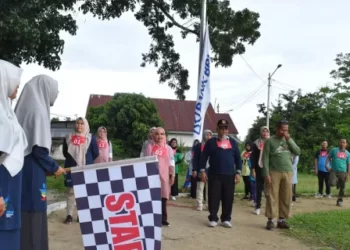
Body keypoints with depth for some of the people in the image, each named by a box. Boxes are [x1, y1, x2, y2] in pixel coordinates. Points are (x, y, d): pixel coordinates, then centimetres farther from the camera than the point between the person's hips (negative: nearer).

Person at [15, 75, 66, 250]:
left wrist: (48, 167, 16)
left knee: (24, 217, 13)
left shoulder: (24, 107, 13)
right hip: (32, 172, -8)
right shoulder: (38, 110, -13)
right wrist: (54, 167, -2)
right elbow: (39, 149, -17)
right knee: (33, 217, -2)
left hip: (21, 169, 8)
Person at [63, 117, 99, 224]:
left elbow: (95, 153, 3)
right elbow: (65, 152, 17)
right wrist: (72, 159, 12)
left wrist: (87, 161, 7)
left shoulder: (91, 138, 0)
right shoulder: (68, 138, 7)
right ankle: (69, 215, 9)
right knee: (70, 191, 3)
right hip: (71, 168, 2)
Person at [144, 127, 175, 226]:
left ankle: (163, 219, 17)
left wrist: (172, 175, 5)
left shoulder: (168, 148, 4)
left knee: (163, 197, 7)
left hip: (164, 176, 2)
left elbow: (171, 163, 7)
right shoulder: (150, 146, 0)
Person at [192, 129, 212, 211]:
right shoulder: (198, 146, 2)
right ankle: (199, 204, 9)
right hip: (201, 170, -2)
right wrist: (194, 170, -8)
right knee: (200, 188, 4)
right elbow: (195, 159, -2)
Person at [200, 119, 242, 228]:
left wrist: (238, 172, 3)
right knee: (213, 197, 0)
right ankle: (213, 218, 10)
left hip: (229, 175, 2)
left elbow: (238, 158, 12)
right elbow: (204, 157, 3)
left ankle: (226, 219, 15)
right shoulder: (211, 142, 4)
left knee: (228, 198, 4)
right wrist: (202, 171, -5)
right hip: (214, 175, -2)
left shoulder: (233, 142, 12)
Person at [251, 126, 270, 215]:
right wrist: (253, 169, -5)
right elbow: (253, 157, 2)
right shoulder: (256, 143, 4)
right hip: (259, 168, 0)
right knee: (259, 188, 3)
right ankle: (258, 206, 10)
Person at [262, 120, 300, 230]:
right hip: (274, 172, -4)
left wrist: (289, 140, -6)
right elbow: (265, 158, -5)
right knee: (272, 196, -3)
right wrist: (266, 174, -12)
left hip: (288, 172, 4)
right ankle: (270, 220, 3)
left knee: (286, 197, 4)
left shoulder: (289, 140, 14)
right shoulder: (270, 141, -1)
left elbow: (298, 152, 2)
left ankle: (282, 219, 13)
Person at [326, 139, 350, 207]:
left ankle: (339, 200, 20)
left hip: (342, 172, 2)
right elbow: (329, 157, 10)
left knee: (342, 188, 2)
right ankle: (337, 182, 14)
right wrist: (326, 165, -7)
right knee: (332, 183, -23)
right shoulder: (334, 150, 3)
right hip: (333, 171, -2)